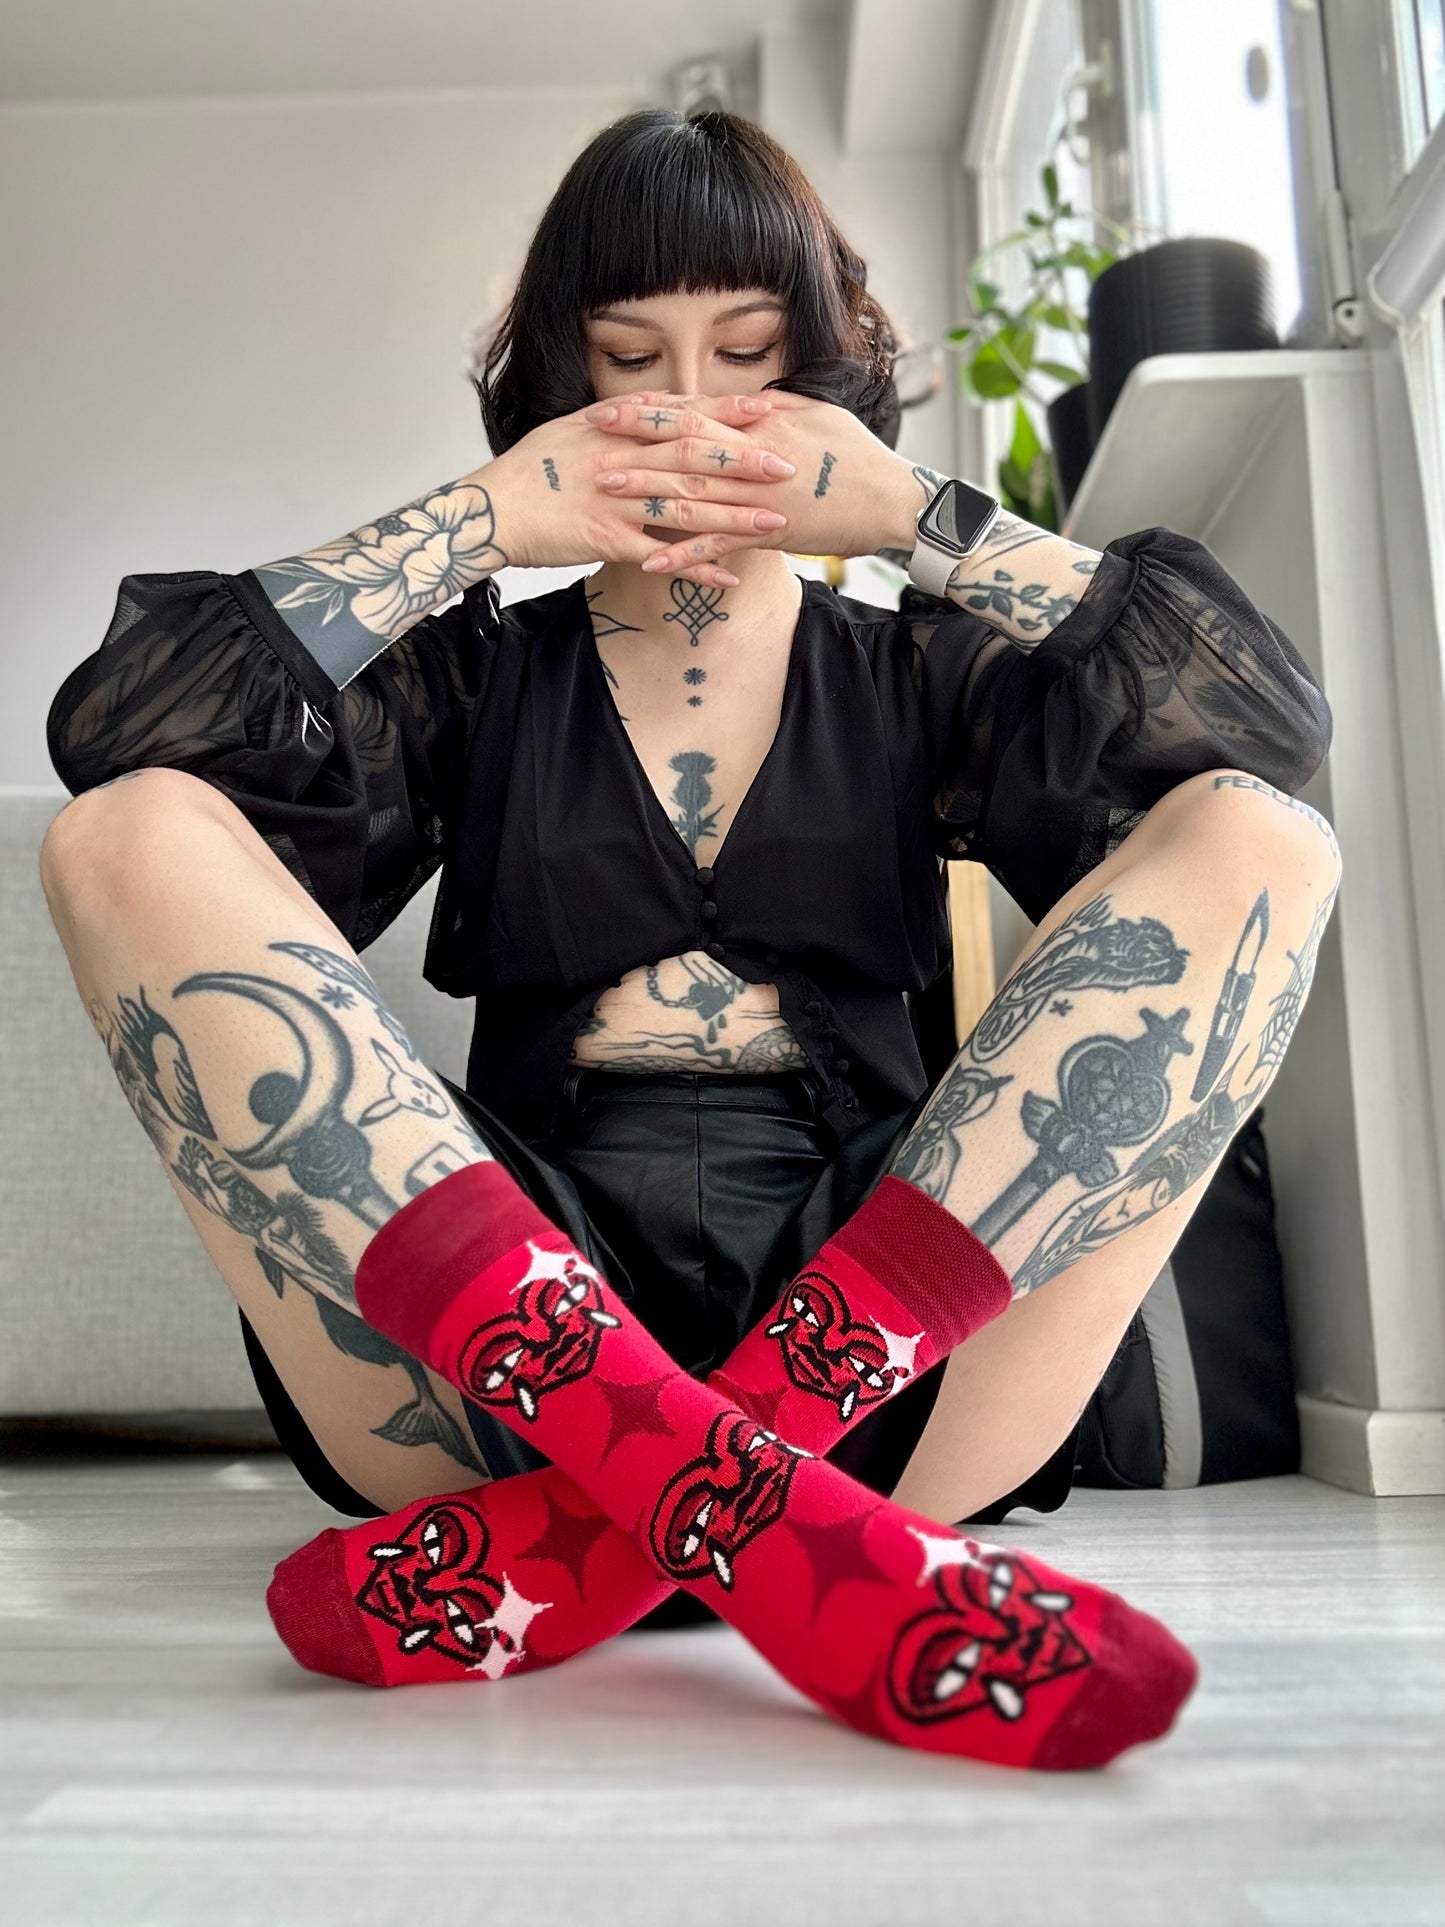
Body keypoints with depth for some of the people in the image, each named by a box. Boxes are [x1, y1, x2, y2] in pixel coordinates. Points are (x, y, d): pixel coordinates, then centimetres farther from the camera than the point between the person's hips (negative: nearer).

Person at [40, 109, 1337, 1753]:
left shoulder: (912, 675, 19)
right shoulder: (473, 680, 19)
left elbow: (1275, 718, 2)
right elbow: (112, 723, 1)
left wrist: (914, 510, 2)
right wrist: (485, 520, 3)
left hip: (874, 1314, 1)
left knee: (1251, 840, -14)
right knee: (136, 833, -14)